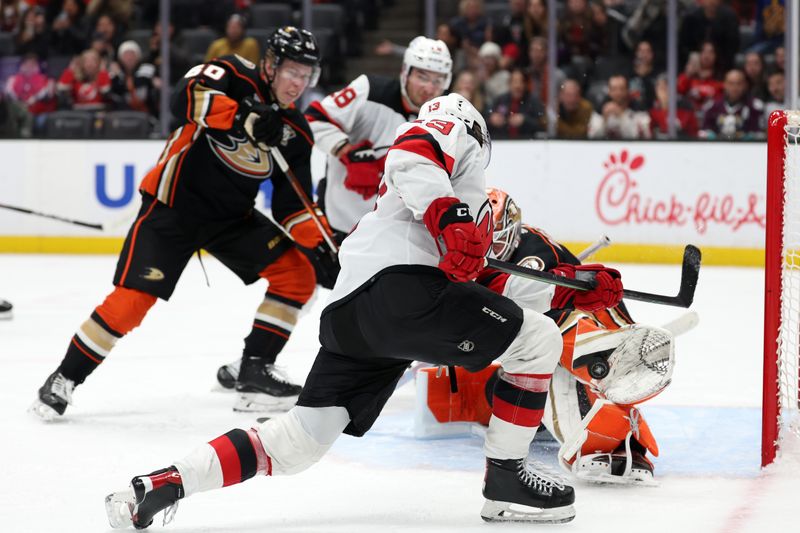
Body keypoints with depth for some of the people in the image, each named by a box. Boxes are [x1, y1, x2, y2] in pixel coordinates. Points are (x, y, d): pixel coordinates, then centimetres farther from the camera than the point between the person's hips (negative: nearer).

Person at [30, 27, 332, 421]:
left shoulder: (296, 133, 2)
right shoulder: (234, 74, -12)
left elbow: (293, 206, 1)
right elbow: (186, 97, -32)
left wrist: (322, 244, -16)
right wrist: (243, 116, -43)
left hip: (233, 217, 6)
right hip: (173, 203, -6)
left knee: (297, 276, -5)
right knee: (131, 300, -15)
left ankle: (255, 374, 1)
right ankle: (65, 379, 2)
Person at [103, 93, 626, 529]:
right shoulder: (456, 134, 13)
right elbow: (409, 158, -10)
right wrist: (450, 218, -23)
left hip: (346, 313, 9)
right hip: (398, 286, -9)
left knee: (300, 440, 6)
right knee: (538, 339, -1)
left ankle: (164, 483, 1)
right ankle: (505, 479, 3)